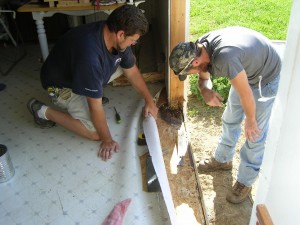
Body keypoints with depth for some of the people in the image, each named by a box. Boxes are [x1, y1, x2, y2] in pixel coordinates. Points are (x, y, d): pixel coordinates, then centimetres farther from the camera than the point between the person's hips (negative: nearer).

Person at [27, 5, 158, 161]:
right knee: (95, 132, -17)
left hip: (87, 74, 8)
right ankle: (44, 112, -1)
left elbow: (132, 72, 0)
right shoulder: (90, 55, -42)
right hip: (62, 85, -7)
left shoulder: (115, 37, -17)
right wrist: (107, 140, -22)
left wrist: (149, 100, 1)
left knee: (127, 63, -1)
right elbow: (95, 107, -33)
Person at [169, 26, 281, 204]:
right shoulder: (201, 47, -16)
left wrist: (250, 121, -15)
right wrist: (206, 91, -24)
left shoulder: (224, 58, -42)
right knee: (230, 120, 17)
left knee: (255, 135, 0)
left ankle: (245, 182, 17)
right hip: (246, 71, 8)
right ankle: (223, 159, 38)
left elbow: (245, 94, -32)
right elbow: (203, 78, -1)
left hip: (266, 78, -8)